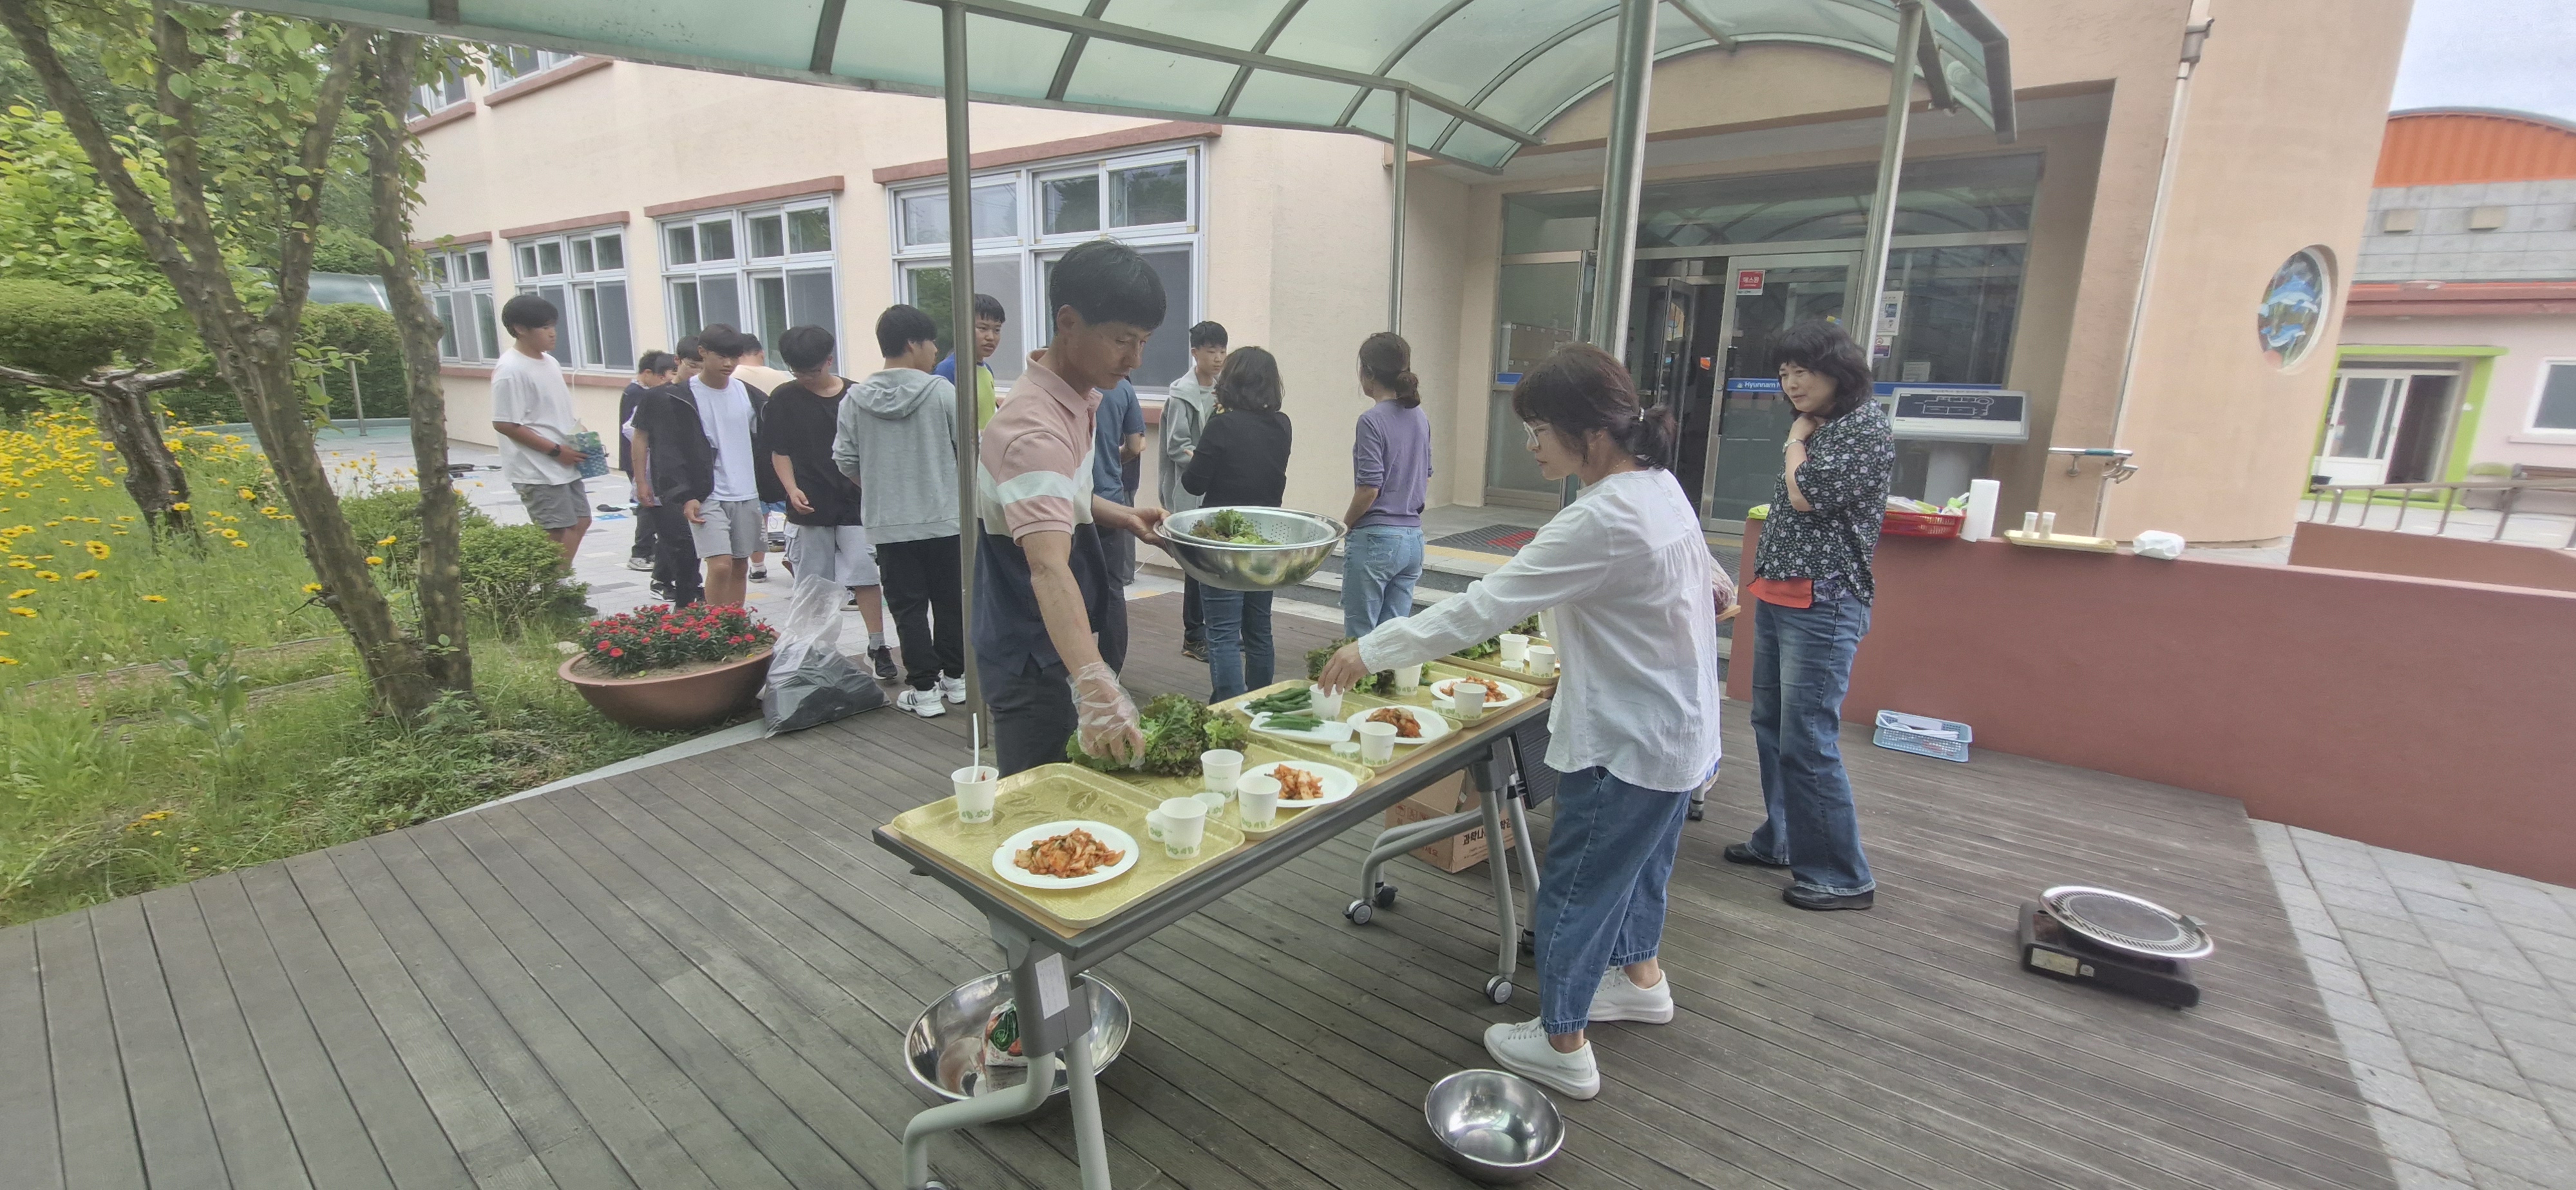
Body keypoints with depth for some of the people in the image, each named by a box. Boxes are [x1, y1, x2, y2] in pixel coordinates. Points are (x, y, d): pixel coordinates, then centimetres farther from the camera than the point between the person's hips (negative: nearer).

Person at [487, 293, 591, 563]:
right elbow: (505, 425, -18)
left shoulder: (549, 362, 11)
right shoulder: (510, 371, -15)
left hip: (565, 464, 9)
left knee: (580, 522, 12)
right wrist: (556, 450, -18)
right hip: (538, 470, -9)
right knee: (559, 535, -7)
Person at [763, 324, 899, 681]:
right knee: (812, 585, 8)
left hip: (856, 503, 0)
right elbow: (779, 451, 3)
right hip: (809, 506, 0)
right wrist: (792, 489, -10)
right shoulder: (784, 398, 2)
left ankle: (878, 646, 5)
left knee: (865, 576, -4)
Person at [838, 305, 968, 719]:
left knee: (908, 607, 7)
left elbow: (844, 459, 2)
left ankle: (924, 689, 9)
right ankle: (955, 678, 23)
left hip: (889, 523, 1)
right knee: (950, 601, 13)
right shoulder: (941, 391, -10)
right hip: (944, 518, -1)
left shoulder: (856, 398, -2)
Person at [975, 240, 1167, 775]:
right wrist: (1094, 686, -54)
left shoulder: (1077, 398, 3)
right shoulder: (1036, 428, -28)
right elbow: (1049, 569, -42)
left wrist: (1121, 517, 4)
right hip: (1032, 661, -10)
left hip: (1058, 648, 10)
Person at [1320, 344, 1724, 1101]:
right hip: (1680, 727, 10)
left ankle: (1561, 1045, 24)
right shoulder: (1659, 485, 0)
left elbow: (1481, 608, -30)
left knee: (1574, 887, 7)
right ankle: (1640, 978, 51)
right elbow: (1699, 577, 15)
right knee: (1638, 860, 28)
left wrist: (1371, 651, -23)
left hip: (1627, 744, -10)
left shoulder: (1602, 522, -29)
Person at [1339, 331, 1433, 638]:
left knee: (1360, 636, 4)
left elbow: (1369, 488, -17)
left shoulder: (1373, 420, -14)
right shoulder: (1420, 417, 9)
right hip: (1413, 538, 7)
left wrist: (1345, 524, -1)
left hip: (1375, 540, -7)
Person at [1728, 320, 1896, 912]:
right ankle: (1780, 840, 30)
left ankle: (1843, 876, 5)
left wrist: (1797, 441, -3)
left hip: (1823, 603, -9)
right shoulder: (1813, 429, 16)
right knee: (1771, 724, 15)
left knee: (1808, 741, -7)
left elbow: (1807, 496, -18)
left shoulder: (1867, 429, -11)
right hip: (1776, 595, 9)